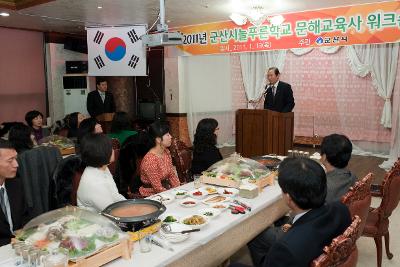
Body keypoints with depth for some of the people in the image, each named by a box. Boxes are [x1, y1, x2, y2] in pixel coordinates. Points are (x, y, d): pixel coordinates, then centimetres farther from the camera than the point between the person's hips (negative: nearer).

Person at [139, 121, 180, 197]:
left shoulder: (166, 152, 2)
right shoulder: (150, 160, -23)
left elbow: (172, 174, 8)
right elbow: (158, 188, -19)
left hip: (167, 189, 7)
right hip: (152, 195, -7)